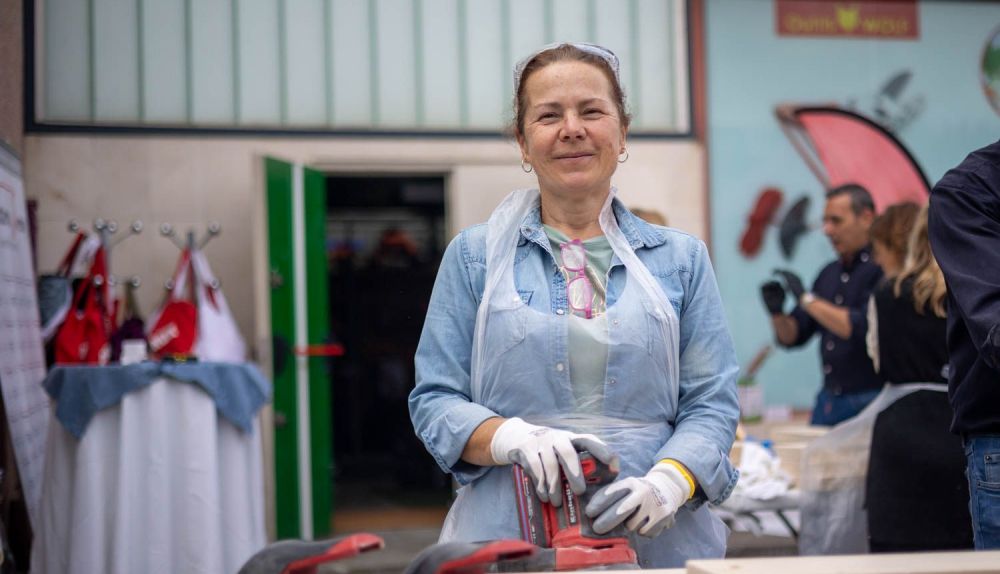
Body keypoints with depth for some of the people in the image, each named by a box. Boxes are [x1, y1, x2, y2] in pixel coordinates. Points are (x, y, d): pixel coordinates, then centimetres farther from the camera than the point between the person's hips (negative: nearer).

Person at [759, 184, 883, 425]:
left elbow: (863, 328, -22)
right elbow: (792, 336, 13)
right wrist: (777, 312, -8)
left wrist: (807, 298, -19)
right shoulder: (830, 273, 12)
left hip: (868, 402, -7)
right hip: (828, 400, 7)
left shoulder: (882, 269, -11)